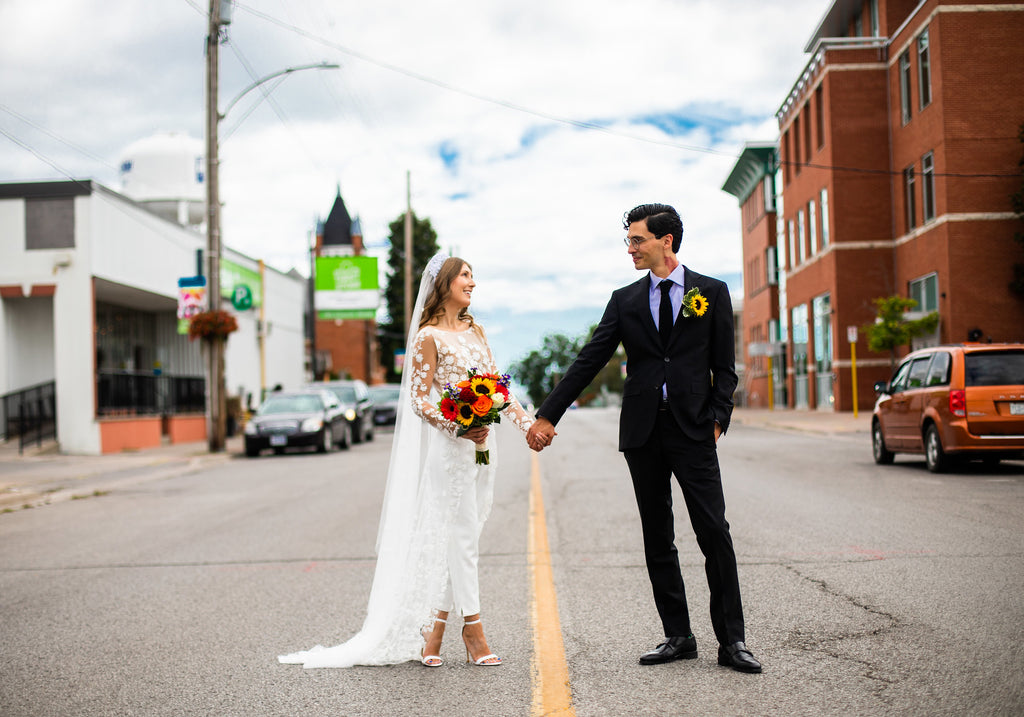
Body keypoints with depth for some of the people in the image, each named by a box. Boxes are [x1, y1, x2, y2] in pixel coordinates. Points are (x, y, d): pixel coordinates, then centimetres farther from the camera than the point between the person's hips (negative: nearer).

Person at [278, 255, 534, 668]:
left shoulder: (474, 330, 16)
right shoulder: (429, 336, -6)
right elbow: (419, 400, -9)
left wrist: (527, 422, 7)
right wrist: (458, 428, -21)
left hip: (481, 444, 7)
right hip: (449, 447, -7)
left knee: (455, 540, 8)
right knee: (461, 538, -3)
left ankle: (432, 635, 15)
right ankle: (473, 633, 5)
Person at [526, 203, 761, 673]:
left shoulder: (712, 293, 5)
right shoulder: (625, 300, 10)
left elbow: (724, 366, 5)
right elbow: (588, 362, 7)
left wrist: (718, 419, -8)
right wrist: (548, 415, 2)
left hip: (693, 430, -3)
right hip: (642, 432, 3)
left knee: (715, 534, -5)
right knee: (657, 540, 7)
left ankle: (731, 640, 5)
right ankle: (678, 637, 17)